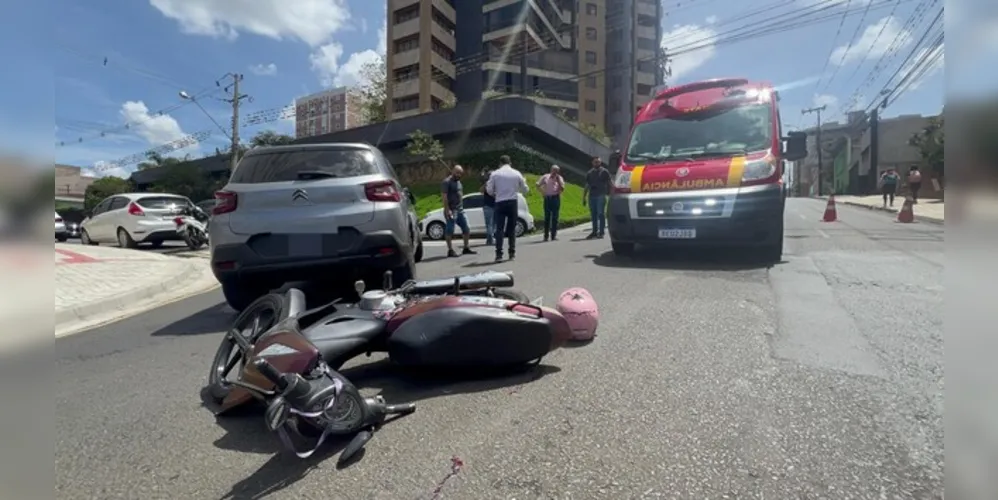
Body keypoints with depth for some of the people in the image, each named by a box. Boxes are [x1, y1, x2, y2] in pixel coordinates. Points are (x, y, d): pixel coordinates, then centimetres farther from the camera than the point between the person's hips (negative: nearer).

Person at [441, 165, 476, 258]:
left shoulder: (458, 182, 18)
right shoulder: (447, 182, -9)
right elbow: (444, 196, -15)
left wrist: (461, 207, 18)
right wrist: (447, 210, -21)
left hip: (460, 210, 9)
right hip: (451, 211, -9)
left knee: (466, 229, 9)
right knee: (450, 231, -4)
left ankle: (466, 248, 18)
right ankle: (450, 250, -1)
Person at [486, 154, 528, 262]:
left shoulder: (495, 174, 0)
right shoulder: (517, 173, 4)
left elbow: (489, 190, 0)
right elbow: (525, 189, 10)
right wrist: (524, 182, 29)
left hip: (500, 203, -1)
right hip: (513, 202, 2)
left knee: (499, 229, 0)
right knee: (512, 228, 12)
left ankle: (499, 254, -9)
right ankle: (512, 253, 14)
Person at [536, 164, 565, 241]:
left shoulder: (559, 178, 7)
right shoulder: (545, 176, 7)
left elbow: (562, 189, -2)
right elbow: (538, 184, 14)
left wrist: (558, 180, -10)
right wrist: (543, 192, 3)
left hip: (555, 198, 0)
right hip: (547, 198, 0)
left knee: (555, 217, -1)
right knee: (547, 217, 2)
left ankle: (554, 235, 4)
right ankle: (546, 235, 7)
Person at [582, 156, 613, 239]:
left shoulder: (604, 171, 5)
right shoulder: (589, 173, 17)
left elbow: (610, 183, 2)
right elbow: (586, 186, 19)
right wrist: (584, 197, 15)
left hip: (601, 195, -4)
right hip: (592, 196, 4)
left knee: (601, 213, -8)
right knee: (593, 214, 7)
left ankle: (601, 232, -4)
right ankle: (594, 232, 15)